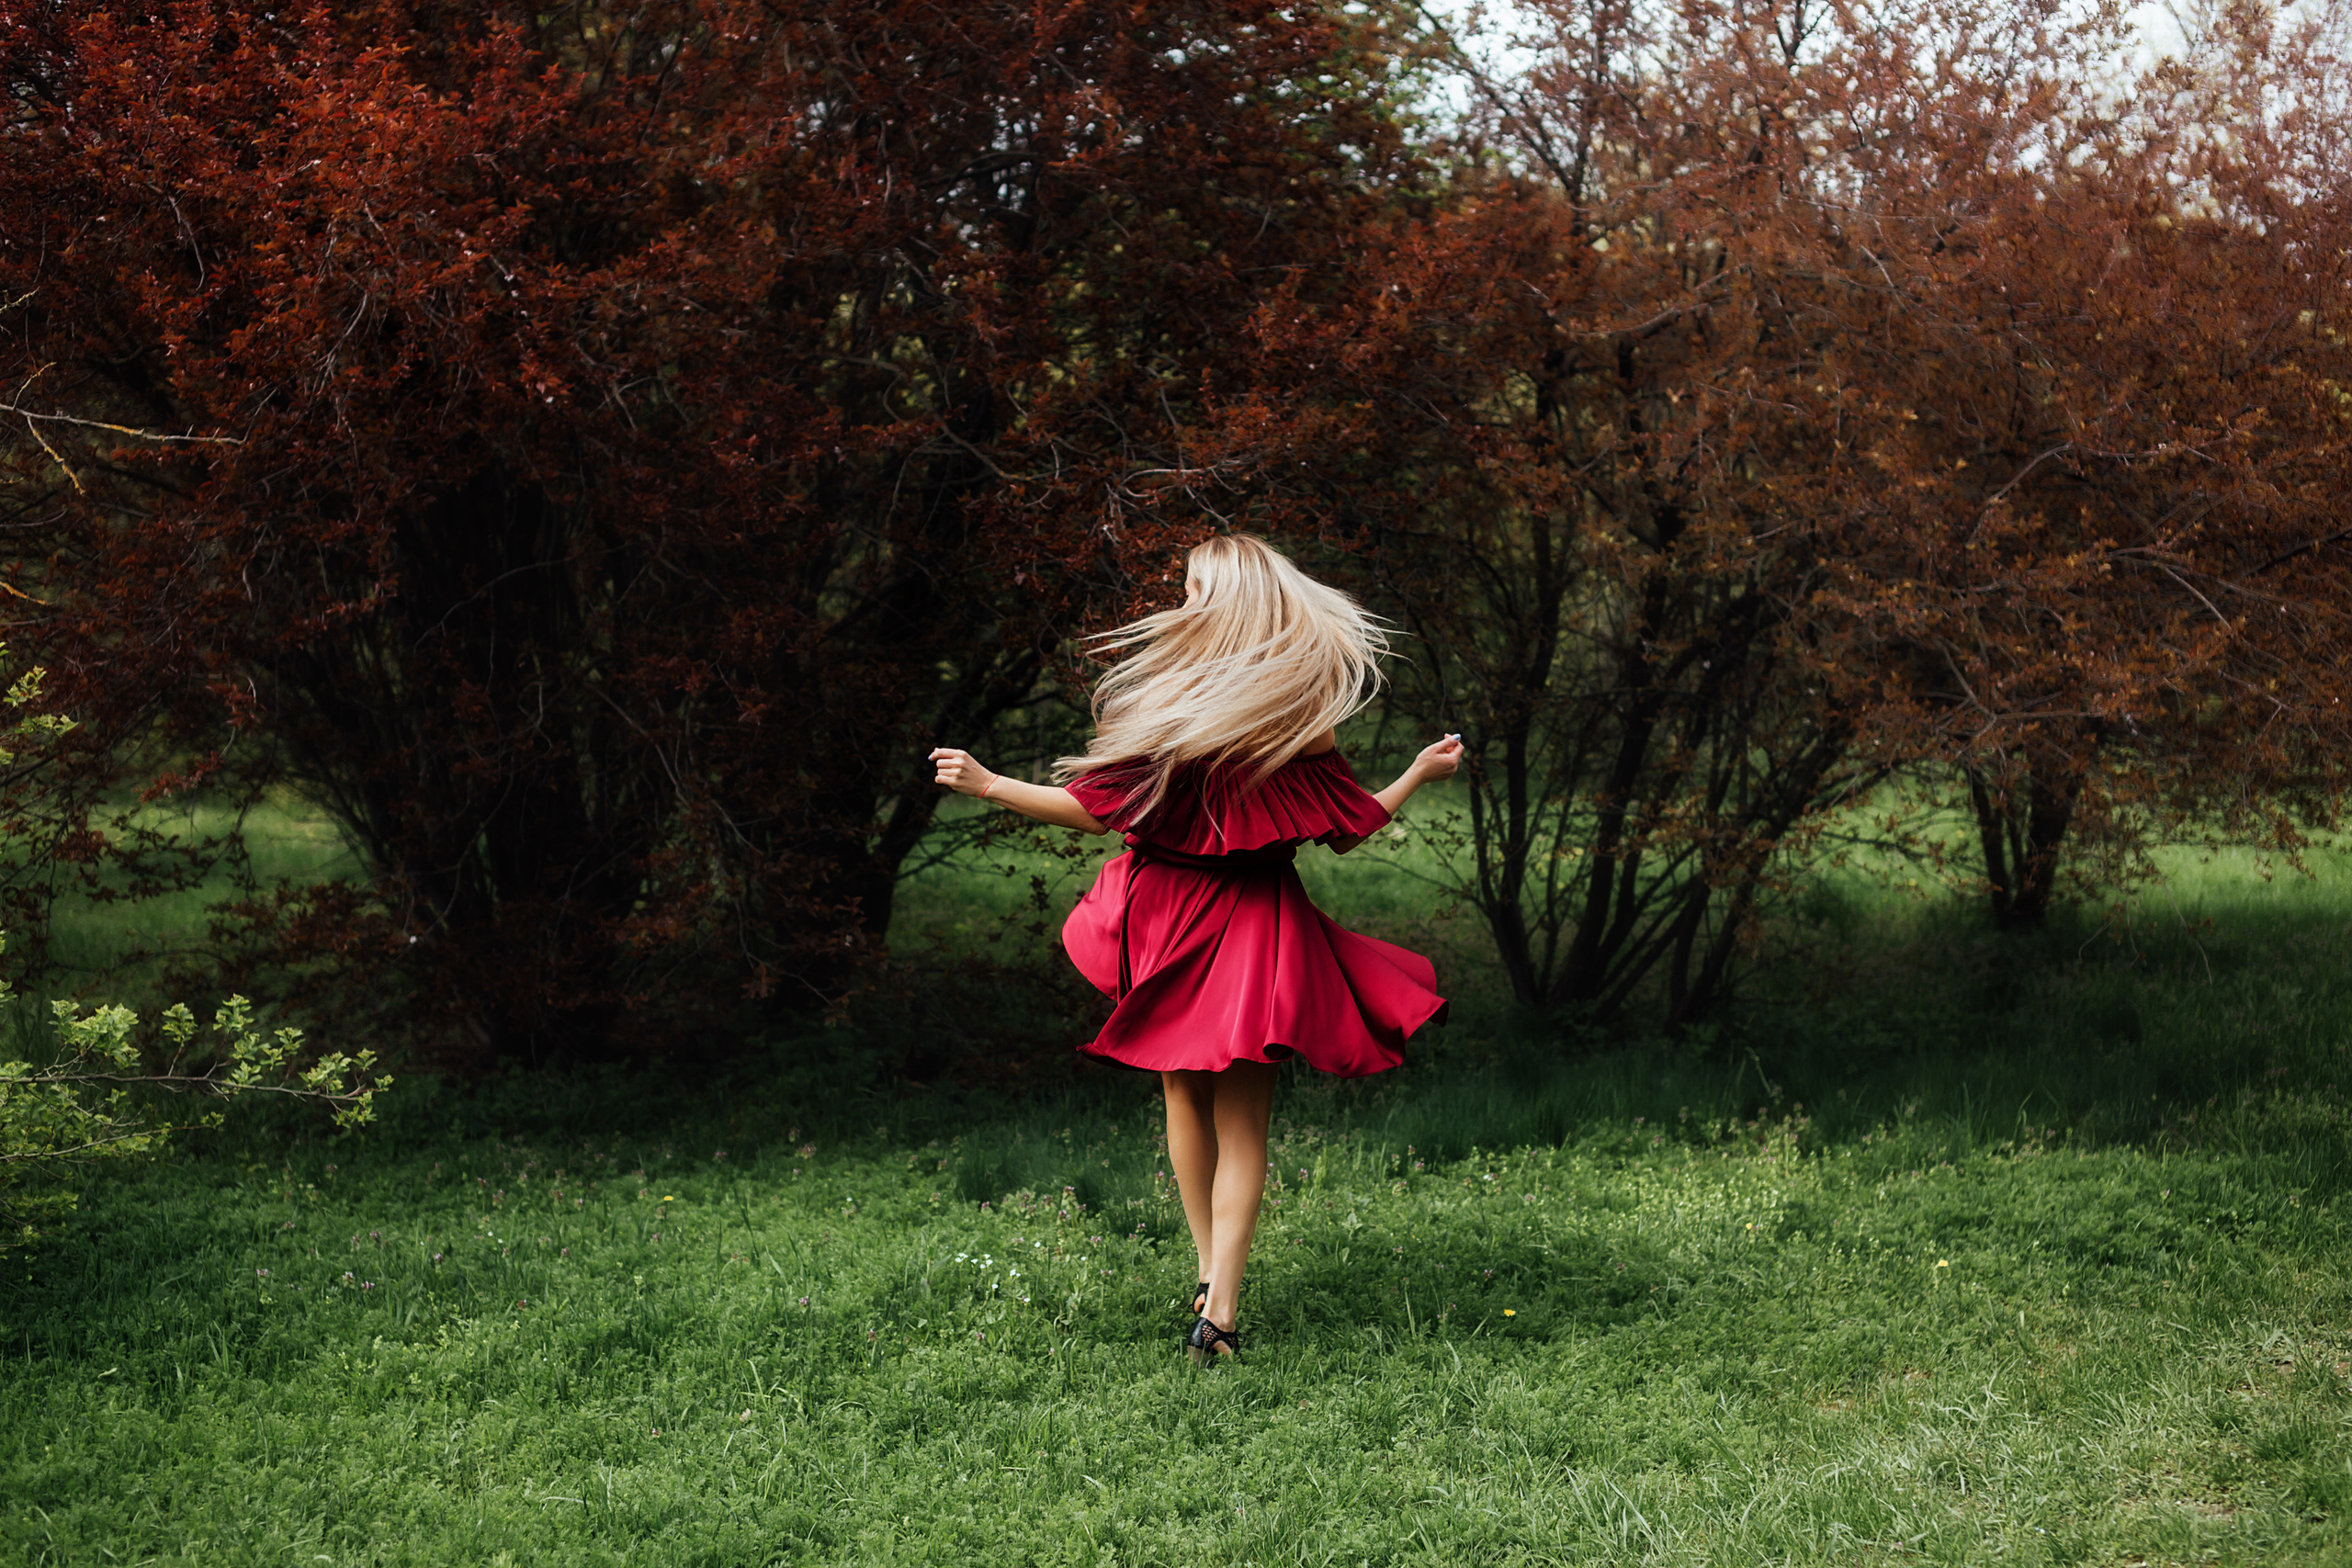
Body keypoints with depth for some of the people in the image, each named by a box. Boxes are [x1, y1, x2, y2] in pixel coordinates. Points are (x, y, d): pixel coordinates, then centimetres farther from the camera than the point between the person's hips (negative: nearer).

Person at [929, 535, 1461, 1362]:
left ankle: (1209, 1277, 30)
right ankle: (1221, 1305, -7)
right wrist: (1420, 773, 14)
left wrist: (988, 784, 0)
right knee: (1241, 1123, 6)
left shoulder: (1159, 703, -13)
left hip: (1170, 920, 0)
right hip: (1259, 931, 0)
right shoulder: (1299, 718, -8)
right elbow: (1349, 828, -2)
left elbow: (1098, 810, -10)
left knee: (1185, 1100, 20)